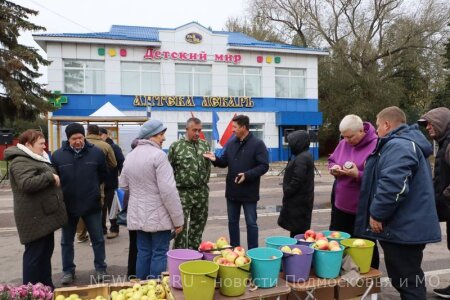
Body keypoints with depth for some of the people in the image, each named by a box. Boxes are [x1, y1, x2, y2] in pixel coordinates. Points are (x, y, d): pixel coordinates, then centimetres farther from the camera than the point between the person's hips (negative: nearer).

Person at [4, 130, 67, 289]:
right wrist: (50, 176, -21)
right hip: (35, 217, -10)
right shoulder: (20, 161, -15)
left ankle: (47, 287, 26)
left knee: (46, 251, 15)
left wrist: (53, 178, 14)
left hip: (44, 214, 10)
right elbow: (27, 184, -30)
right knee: (35, 254, -1)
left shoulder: (37, 159, 18)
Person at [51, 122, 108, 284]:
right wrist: (63, 193, 5)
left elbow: (103, 174, 10)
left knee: (98, 239, 9)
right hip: (67, 206, 1)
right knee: (66, 241, 14)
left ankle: (100, 269, 25)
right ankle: (68, 270, 31)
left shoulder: (96, 152, -5)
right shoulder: (58, 155, -5)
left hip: (92, 205, -1)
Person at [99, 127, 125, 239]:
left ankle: (114, 229, 14)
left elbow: (122, 163, -12)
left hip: (111, 183, -4)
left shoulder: (114, 147, -6)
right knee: (101, 207, 13)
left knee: (112, 207, 4)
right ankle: (102, 227, 25)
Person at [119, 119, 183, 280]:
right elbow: (168, 190, -20)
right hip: (158, 215, -7)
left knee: (143, 253, 16)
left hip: (137, 215, 7)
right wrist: (178, 218, -15)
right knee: (159, 254, 4)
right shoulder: (158, 155, -17)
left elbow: (123, 184, 18)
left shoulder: (130, 156, 8)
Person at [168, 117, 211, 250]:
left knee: (198, 225, 14)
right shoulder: (176, 146, -5)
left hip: (202, 192, 5)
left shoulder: (205, 145, 8)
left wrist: (205, 182, 11)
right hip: (183, 192, -4)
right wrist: (176, 184, -3)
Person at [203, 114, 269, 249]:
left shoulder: (257, 144, -11)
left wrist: (247, 175, -25)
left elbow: (264, 166, -14)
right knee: (232, 221, 16)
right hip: (232, 190, 6)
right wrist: (215, 159, -12)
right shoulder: (231, 142, 6)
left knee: (251, 223, 6)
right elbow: (224, 162, 10)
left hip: (249, 191, -6)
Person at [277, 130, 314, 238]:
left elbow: (297, 181, -24)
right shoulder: (305, 156, 13)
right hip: (301, 199, 10)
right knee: (299, 230, 17)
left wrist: (286, 192, -12)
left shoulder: (301, 158, -20)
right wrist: (287, 192, 14)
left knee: (297, 231, -2)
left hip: (298, 201, -10)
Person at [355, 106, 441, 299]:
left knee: (407, 282, 0)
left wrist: (377, 214, -20)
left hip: (403, 228, -11)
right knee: (406, 279, 21)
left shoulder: (398, 146, -19)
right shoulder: (408, 142, 17)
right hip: (407, 226, 11)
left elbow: (392, 185, -30)